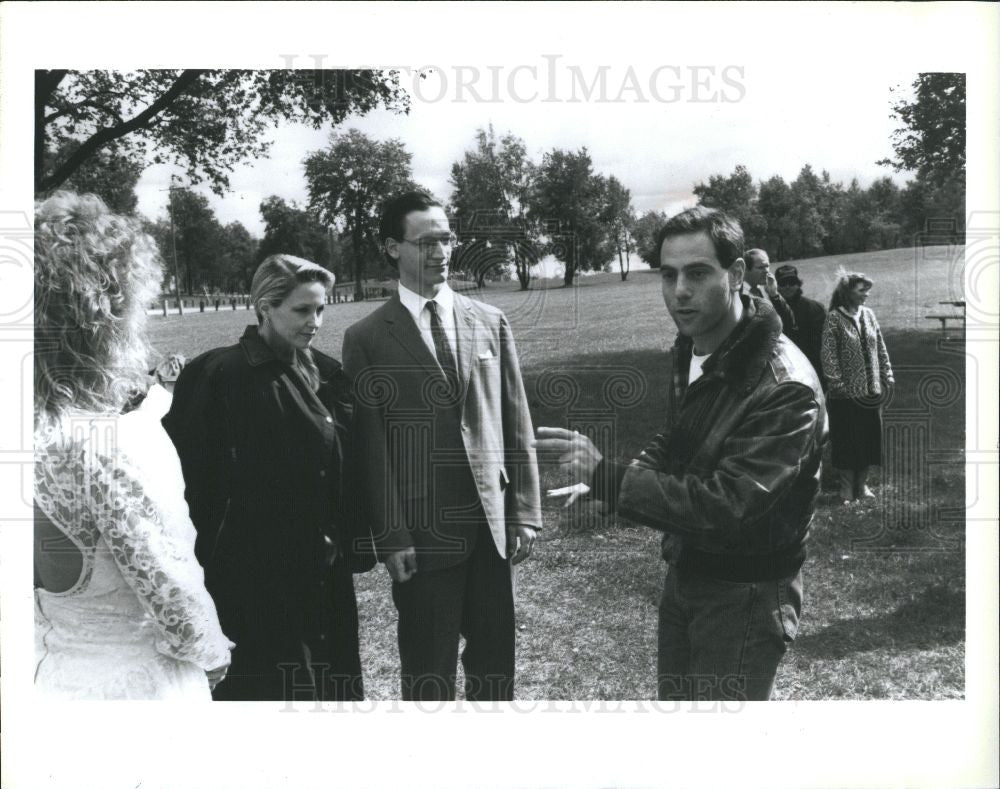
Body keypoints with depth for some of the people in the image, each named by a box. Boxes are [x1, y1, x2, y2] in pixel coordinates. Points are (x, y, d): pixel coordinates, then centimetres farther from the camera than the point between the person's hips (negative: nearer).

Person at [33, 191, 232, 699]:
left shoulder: (40, 426, -4)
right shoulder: (120, 442, -26)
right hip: (133, 682, -7)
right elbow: (173, 592, -21)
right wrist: (212, 651, 0)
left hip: (50, 673, 7)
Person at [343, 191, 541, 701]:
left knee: (495, 665, 12)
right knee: (428, 674, 9)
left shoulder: (491, 323, 8)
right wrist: (390, 537, -7)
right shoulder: (367, 339, -2)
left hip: (492, 526, 3)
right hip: (420, 535, -3)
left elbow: (516, 424, 8)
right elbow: (371, 445, -4)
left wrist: (525, 514, 4)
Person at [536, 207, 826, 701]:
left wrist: (607, 478, -31)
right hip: (683, 575, 8)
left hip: (745, 597, -8)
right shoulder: (689, 350, 1)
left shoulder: (785, 386, -27)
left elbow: (727, 507, -32)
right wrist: (606, 481, -3)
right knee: (674, 698, 22)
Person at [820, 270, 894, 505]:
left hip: (871, 389, 6)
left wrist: (887, 375, 8)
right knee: (846, 441, 2)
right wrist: (837, 383, -17)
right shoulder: (834, 318, -9)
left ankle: (861, 484, 23)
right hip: (847, 393, -5)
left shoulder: (868, 314, 8)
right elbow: (828, 354, -12)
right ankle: (847, 489, 14)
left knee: (869, 437, 10)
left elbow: (881, 348, 12)